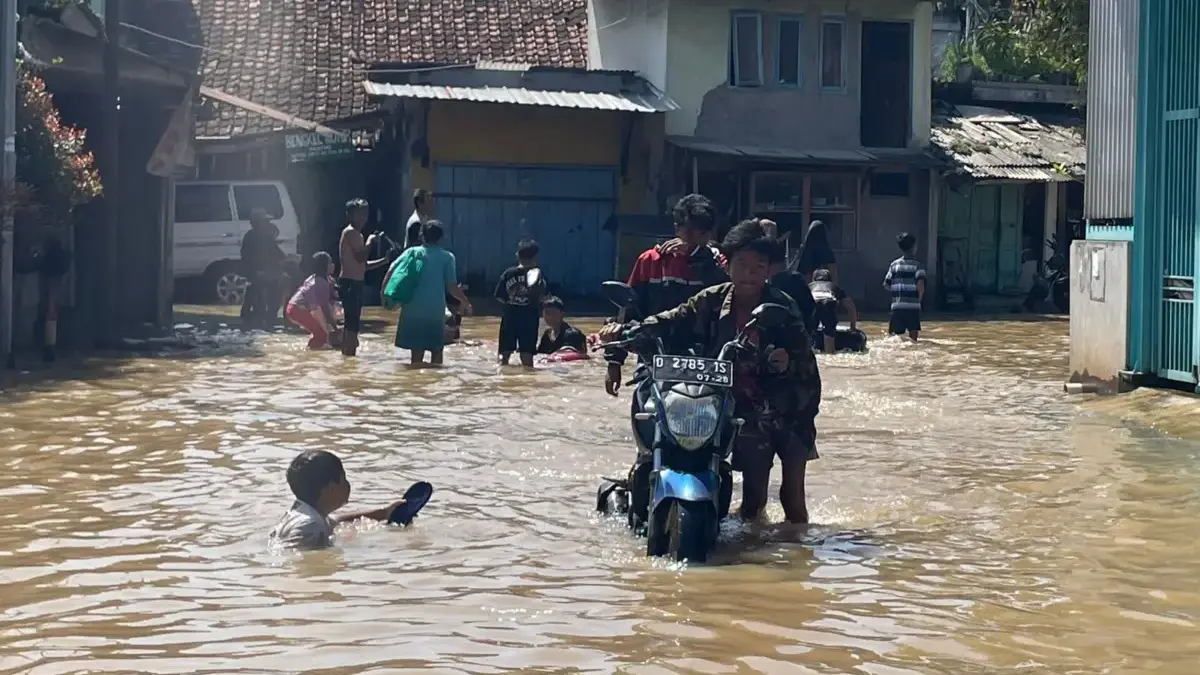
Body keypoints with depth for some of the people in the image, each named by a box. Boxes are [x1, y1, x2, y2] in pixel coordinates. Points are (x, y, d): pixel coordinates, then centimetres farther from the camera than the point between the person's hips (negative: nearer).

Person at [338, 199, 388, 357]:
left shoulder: (356, 234, 21)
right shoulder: (351, 232, -10)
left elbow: (363, 265, 22)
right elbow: (360, 257, -21)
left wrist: (384, 260, 14)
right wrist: (370, 242, -9)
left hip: (354, 283, 10)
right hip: (350, 283, -10)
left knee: (351, 324, 13)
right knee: (353, 325, -13)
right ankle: (349, 356, -14)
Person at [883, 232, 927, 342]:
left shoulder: (894, 264, 9)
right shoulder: (917, 265, -3)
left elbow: (886, 285, 7)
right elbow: (920, 284, -16)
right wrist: (919, 298, 1)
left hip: (897, 305, 3)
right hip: (913, 306, -3)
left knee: (897, 335, 6)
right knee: (913, 335, 2)